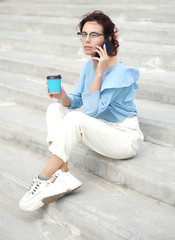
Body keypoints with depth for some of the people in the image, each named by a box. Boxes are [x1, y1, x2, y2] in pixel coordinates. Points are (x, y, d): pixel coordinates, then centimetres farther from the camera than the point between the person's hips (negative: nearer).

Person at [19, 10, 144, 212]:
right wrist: (62, 97, -18)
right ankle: (63, 176, -21)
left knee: (76, 118, -31)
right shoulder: (88, 66, 3)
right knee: (55, 109, -8)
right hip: (100, 132, 8)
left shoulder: (120, 73, -21)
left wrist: (99, 73, -25)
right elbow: (76, 101, 5)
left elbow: (92, 109, -25)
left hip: (125, 138, -8)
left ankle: (44, 180, -22)